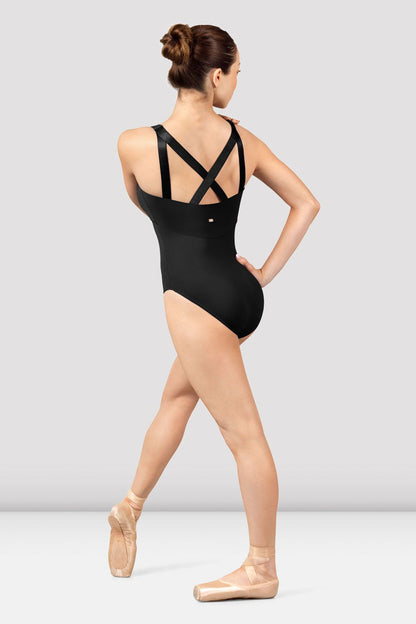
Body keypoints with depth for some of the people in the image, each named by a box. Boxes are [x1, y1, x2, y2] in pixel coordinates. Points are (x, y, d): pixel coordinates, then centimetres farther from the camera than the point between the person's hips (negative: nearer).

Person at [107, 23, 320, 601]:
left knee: (244, 433, 1)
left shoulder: (136, 145, -12)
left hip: (194, 299, -6)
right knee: (178, 393, 26)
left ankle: (262, 569, 15)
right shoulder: (242, 139, -1)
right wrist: (265, 273, 8)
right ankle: (131, 506, 43)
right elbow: (307, 203, 5)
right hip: (241, 293, 6)